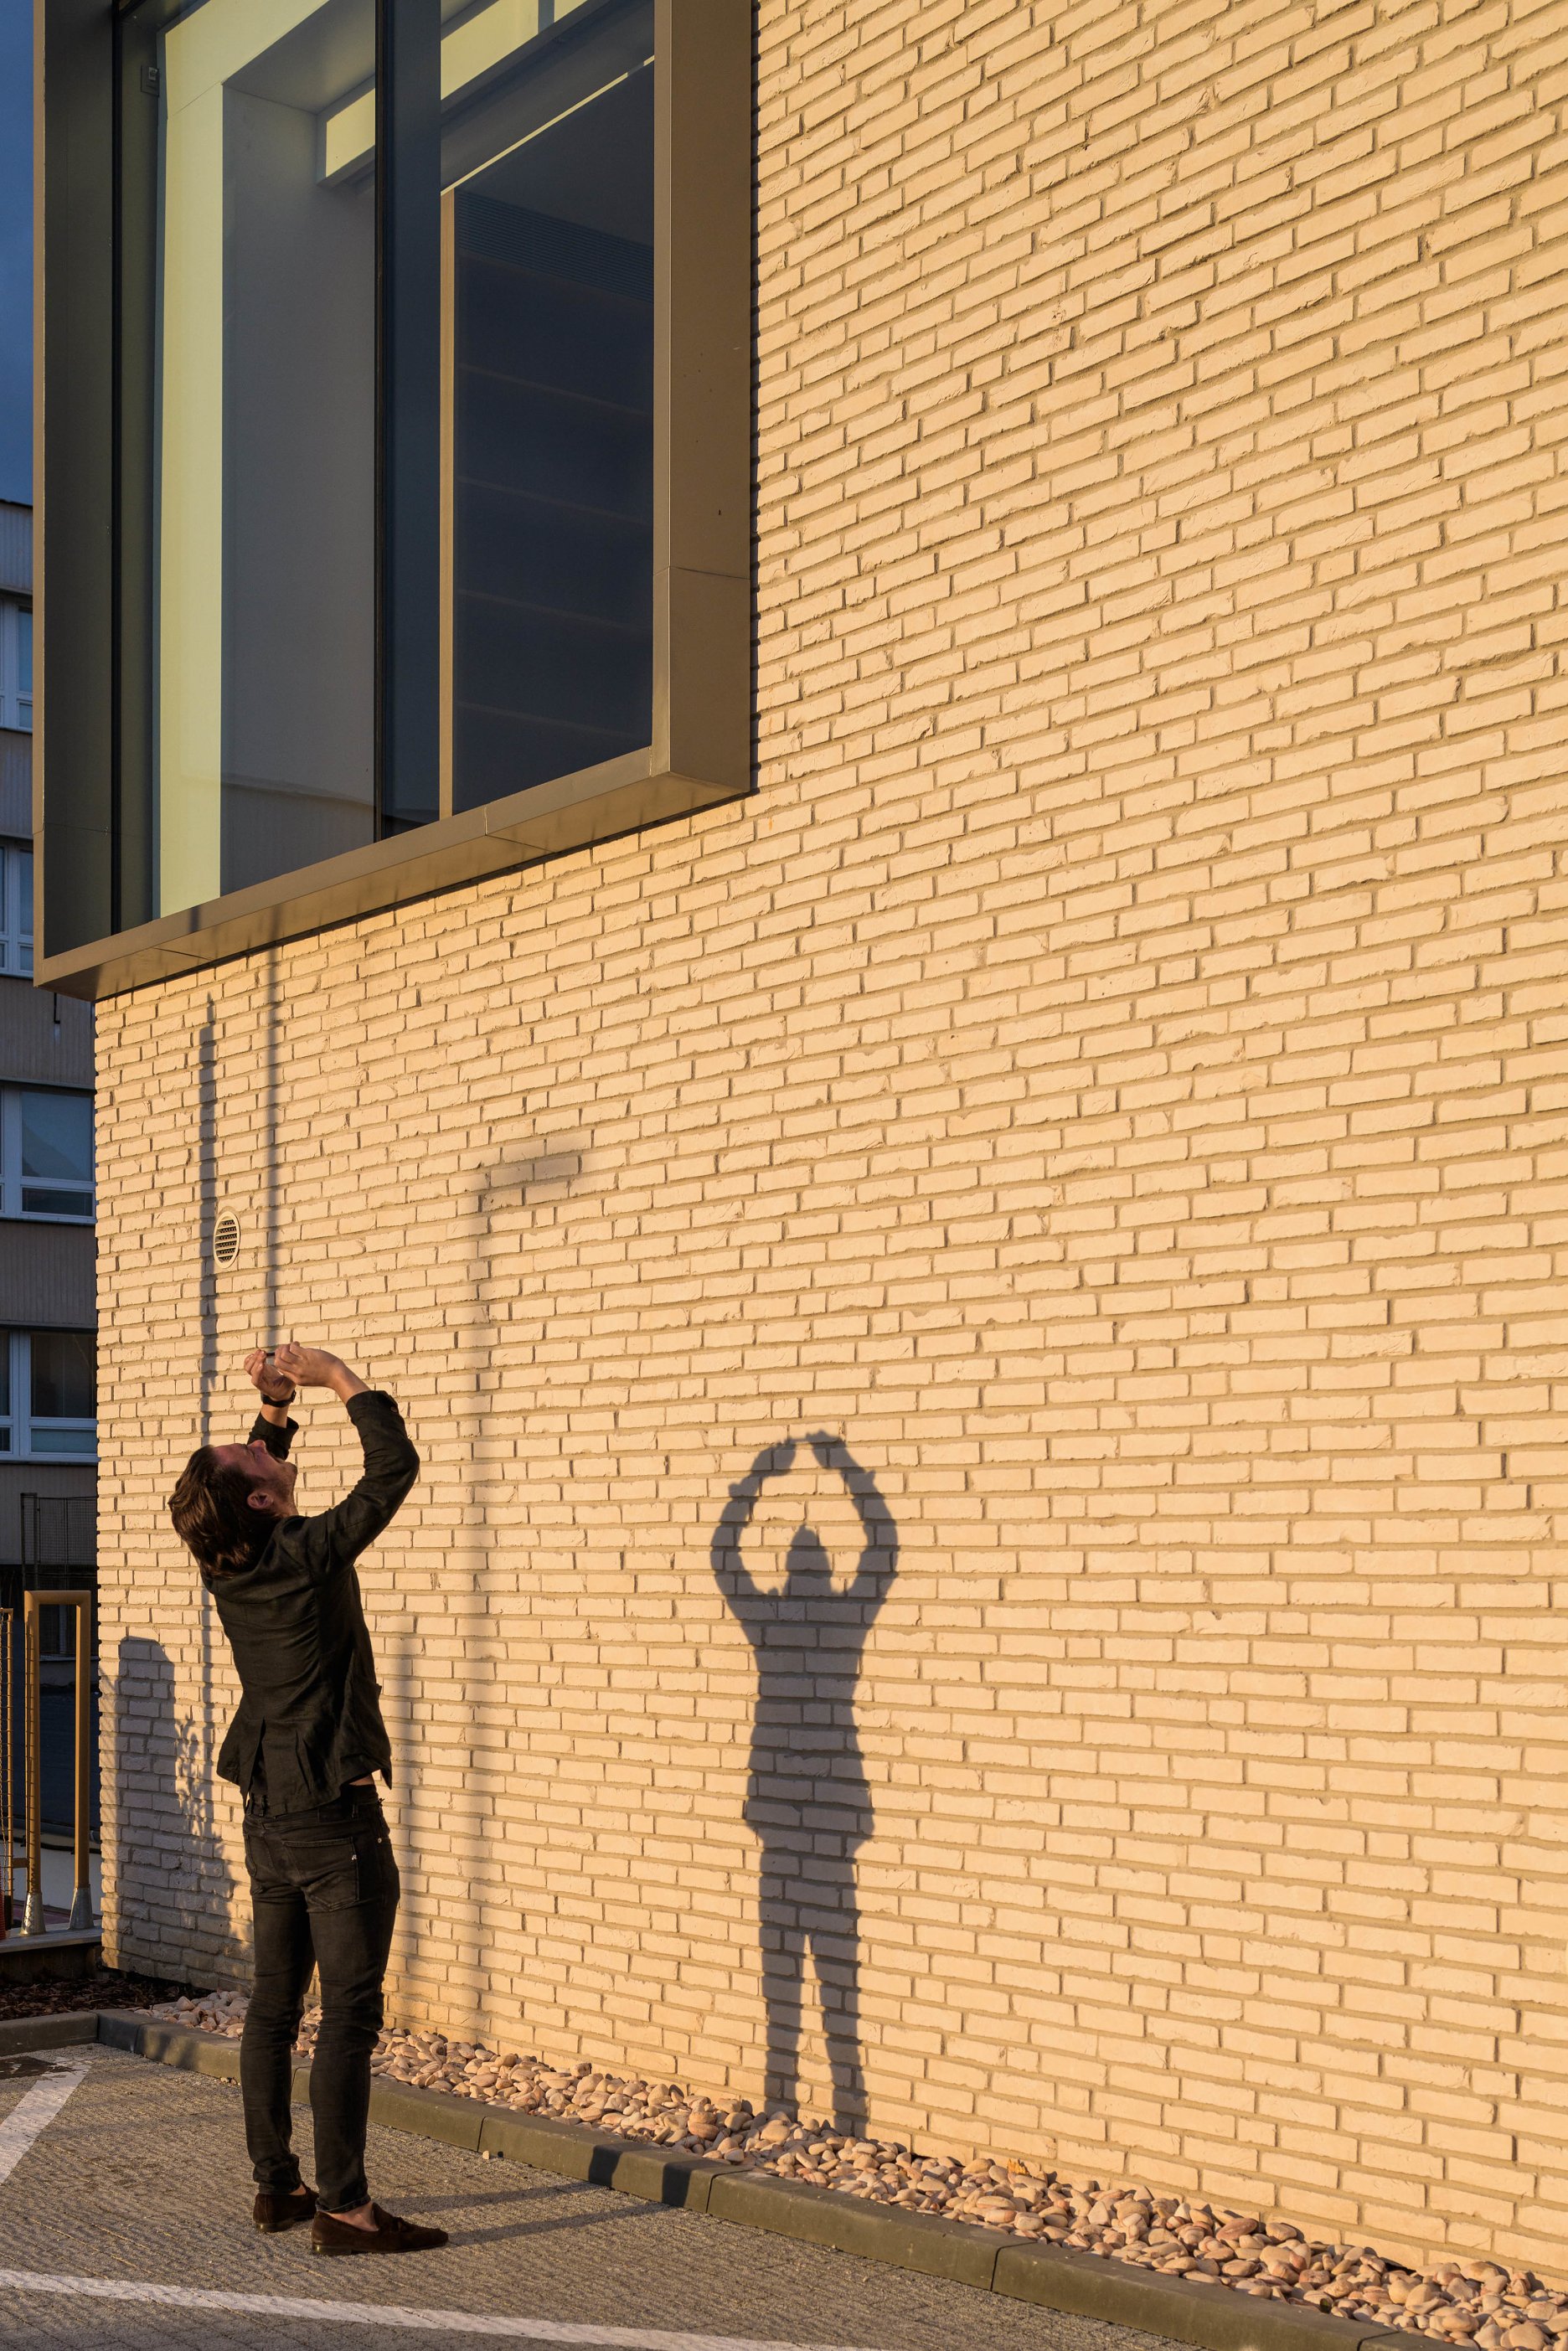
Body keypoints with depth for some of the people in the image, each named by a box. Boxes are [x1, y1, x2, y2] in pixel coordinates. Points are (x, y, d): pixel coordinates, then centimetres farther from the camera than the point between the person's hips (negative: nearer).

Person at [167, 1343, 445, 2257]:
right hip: (335, 1814, -8)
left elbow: (262, 1475, 24)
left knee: (276, 2002, 13)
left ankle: (277, 2184, 21)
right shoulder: (309, 1555, -17)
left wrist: (277, 1404, 12)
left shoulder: (227, 1565, 3)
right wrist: (339, 1377, -6)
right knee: (350, 2011, -5)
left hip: (269, 1815, 8)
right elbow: (396, 1466, -15)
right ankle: (343, 2206, -5)